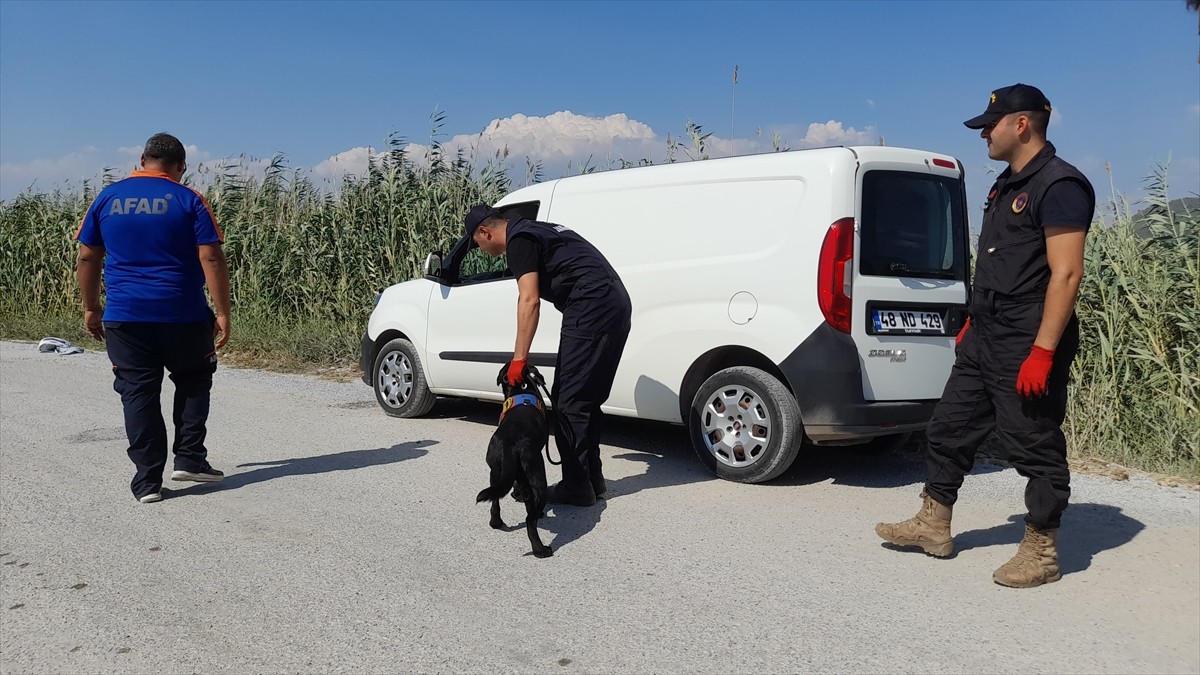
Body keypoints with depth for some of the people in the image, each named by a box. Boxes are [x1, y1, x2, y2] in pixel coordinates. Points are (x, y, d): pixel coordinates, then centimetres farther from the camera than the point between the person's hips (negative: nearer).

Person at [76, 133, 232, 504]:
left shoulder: (107, 198, 7)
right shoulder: (188, 200, -3)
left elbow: (87, 257, 9)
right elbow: (211, 258, -10)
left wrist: (90, 308, 18)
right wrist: (223, 313, -7)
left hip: (124, 316, 2)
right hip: (183, 315, -2)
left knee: (137, 393, 6)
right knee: (193, 382, 17)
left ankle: (147, 480, 6)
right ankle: (189, 459, 12)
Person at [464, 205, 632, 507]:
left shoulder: (519, 239, -4)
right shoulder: (534, 230, 26)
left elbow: (530, 300, -15)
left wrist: (518, 359, -16)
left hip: (591, 308, -10)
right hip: (617, 303, 10)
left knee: (568, 402, -5)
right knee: (587, 399, 15)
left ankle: (577, 486, -1)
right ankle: (592, 478, 20)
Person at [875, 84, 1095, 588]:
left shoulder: (1059, 185, -13)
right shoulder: (1007, 185, 16)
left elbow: (1066, 274, -20)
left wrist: (1042, 351, -24)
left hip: (1027, 345, -10)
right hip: (985, 339, 10)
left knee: (1035, 447, 1)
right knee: (948, 429, 13)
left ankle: (1040, 553, 14)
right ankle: (934, 526, 26)